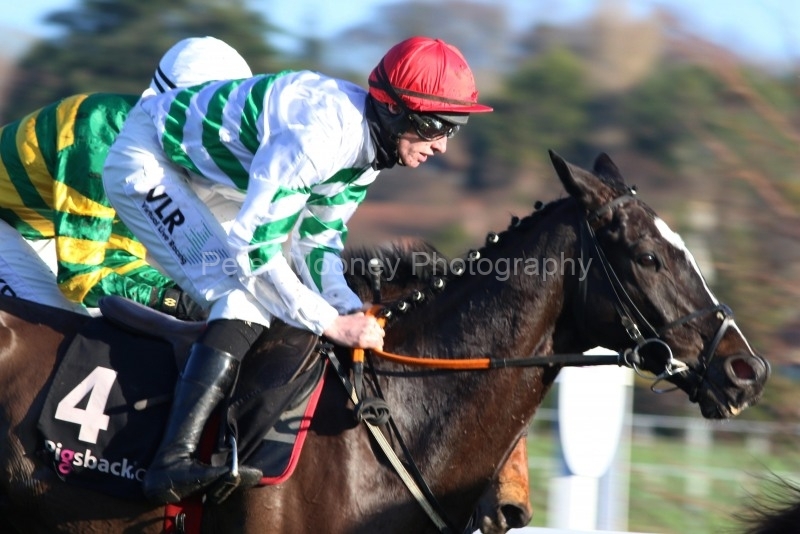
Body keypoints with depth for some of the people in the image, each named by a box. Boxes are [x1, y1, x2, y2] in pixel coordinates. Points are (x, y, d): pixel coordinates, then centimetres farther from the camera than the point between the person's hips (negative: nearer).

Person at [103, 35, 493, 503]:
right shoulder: (319, 132, -34)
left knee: (267, 294, 4)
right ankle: (172, 461, -28)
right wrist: (333, 323, -29)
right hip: (146, 162, -10)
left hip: (206, 175, 10)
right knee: (246, 297, -21)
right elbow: (252, 245, -34)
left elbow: (317, 240, 4)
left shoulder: (368, 145, -4)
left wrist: (352, 309, -13)